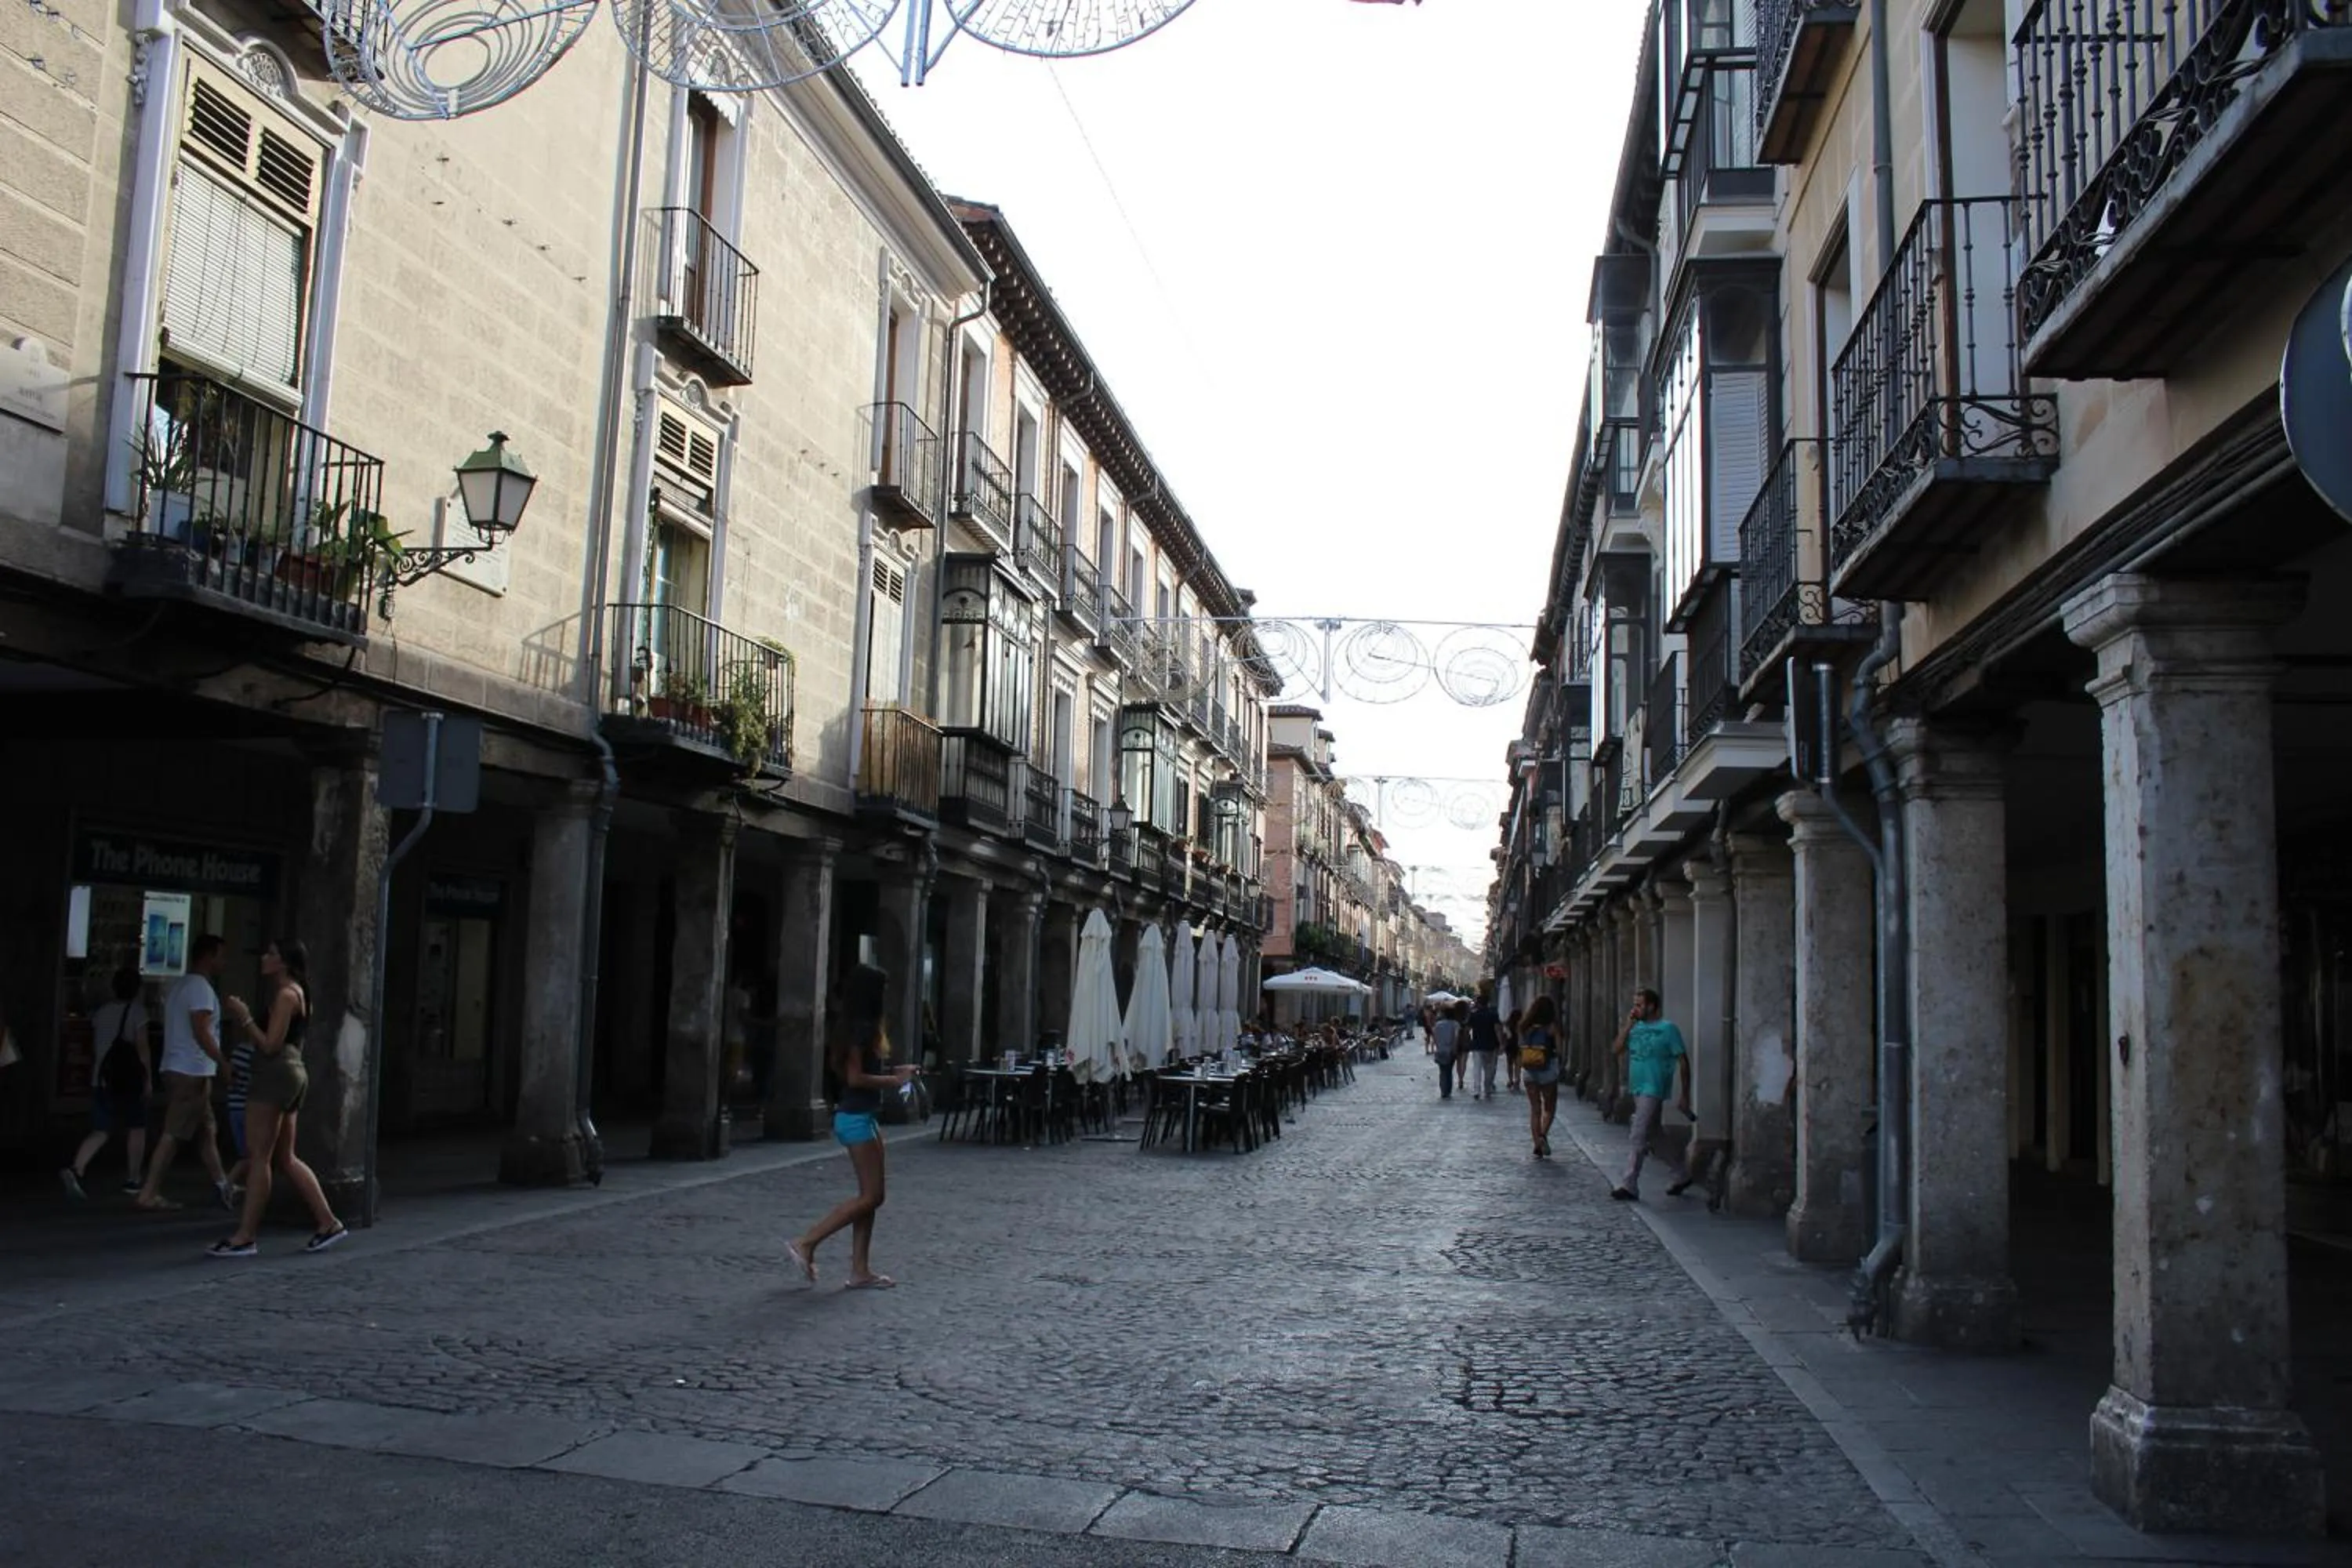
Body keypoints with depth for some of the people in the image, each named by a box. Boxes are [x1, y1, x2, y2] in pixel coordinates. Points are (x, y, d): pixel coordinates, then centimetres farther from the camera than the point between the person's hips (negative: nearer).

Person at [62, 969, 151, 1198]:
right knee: (136, 1129, 10)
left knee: (100, 1132, 4)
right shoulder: (137, 1010, -7)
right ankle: (132, 1180, 13)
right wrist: (149, 1078, -7)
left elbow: (96, 1043, 20)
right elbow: (142, 1047, -11)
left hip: (102, 1078, 5)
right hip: (128, 1078, -5)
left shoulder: (102, 1012, 11)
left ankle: (75, 1170, -19)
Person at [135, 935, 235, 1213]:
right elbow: (201, 1033, -20)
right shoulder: (201, 987, -13)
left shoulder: (181, 984, 17)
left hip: (177, 1068, 10)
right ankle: (148, 1193, -4)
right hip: (192, 1072, -10)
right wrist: (224, 1063, -14)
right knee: (173, 1135, -6)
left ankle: (221, 1185, 17)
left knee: (205, 1132, 13)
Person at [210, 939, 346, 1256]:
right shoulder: (297, 993, 19)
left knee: (259, 1157, -6)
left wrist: (245, 1019, -10)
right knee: (285, 1159, 12)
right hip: (291, 1075, 10)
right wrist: (245, 1025, 17)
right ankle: (327, 1222, 10)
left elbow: (271, 1045, -17)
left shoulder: (286, 994, -12)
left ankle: (246, 1236, -2)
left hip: (276, 1075, -10)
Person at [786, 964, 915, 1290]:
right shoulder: (862, 1029, -17)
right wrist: (893, 1081, -14)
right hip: (857, 1118, -10)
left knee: (870, 1195, 9)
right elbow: (855, 1078, -22)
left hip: (864, 1116, 10)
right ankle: (806, 1243, -3)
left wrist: (893, 1072, 11)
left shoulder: (863, 1027, 12)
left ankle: (860, 1271, 11)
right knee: (871, 1195, -6)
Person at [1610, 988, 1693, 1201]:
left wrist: (1685, 1094, -9)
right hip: (1638, 1088, 7)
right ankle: (1682, 1175, 31)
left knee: (1639, 1138, -10)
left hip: (1654, 1090, -7)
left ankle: (1630, 1185, -9)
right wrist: (1628, 1025, -5)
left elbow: (1683, 1061, -7)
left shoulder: (1667, 1028, -8)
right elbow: (1618, 1049, 2)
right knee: (1659, 1137, 16)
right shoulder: (1636, 1028, 10)